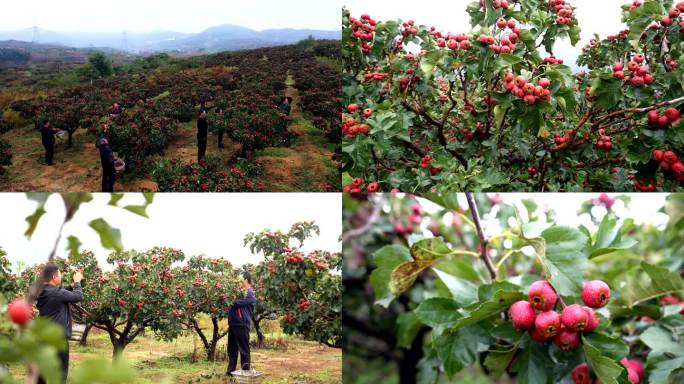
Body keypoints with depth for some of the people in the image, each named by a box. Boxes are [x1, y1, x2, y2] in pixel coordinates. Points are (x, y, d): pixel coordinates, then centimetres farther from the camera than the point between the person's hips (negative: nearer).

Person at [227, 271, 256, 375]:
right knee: (232, 349, 12)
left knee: (244, 349, -1)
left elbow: (237, 303, -18)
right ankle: (231, 370, 20)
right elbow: (234, 302, 19)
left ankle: (245, 371, 4)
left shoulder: (250, 293, -9)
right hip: (233, 323, 8)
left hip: (242, 324, -8)